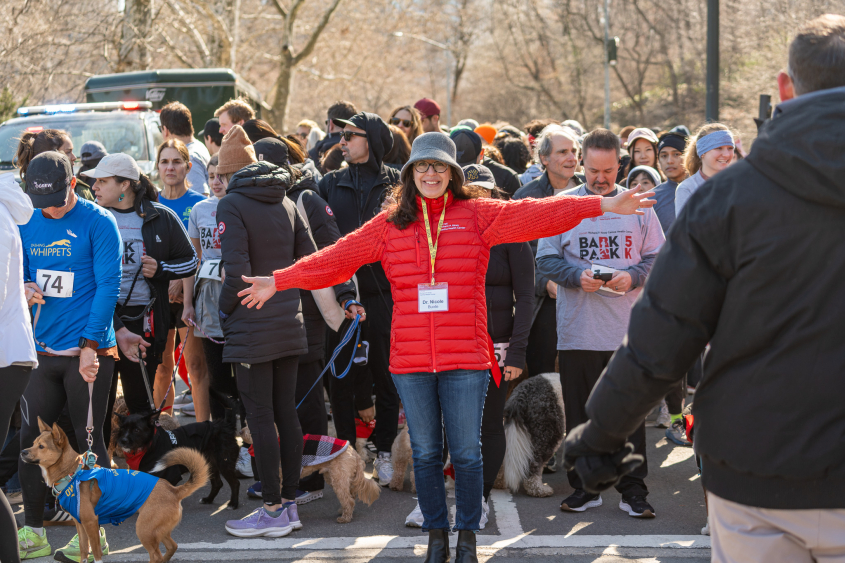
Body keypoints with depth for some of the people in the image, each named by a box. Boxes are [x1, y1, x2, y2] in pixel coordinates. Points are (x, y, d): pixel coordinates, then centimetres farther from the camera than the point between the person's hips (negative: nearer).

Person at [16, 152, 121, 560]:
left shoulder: (97, 223, -8)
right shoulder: (27, 224, 9)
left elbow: (108, 286, -11)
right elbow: (18, 273, 18)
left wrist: (90, 345, -16)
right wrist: (25, 289, -6)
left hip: (89, 352, -5)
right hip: (42, 351, 5)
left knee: (88, 440, 0)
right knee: (30, 439, 5)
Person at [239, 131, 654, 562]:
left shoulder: (478, 216, 2)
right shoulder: (389, 224, 7)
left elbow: (535, 215, -5)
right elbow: (337, 257, 8)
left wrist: (603, 205, -15)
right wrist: (280, 281, 3)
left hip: (465, 358, -2)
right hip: (410, 360, 2)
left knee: (466, 454, 3)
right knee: (425, 454, 11)